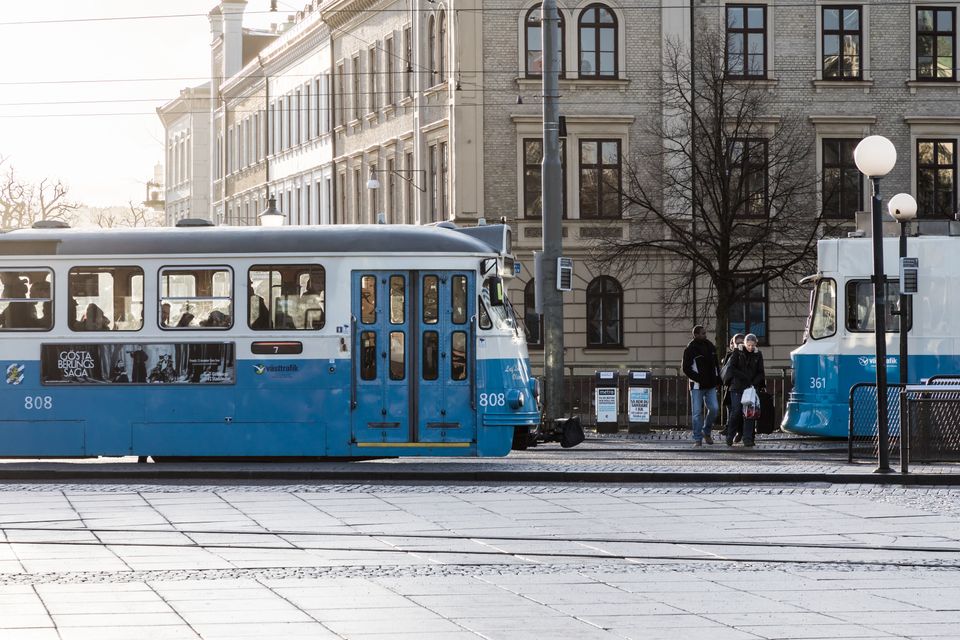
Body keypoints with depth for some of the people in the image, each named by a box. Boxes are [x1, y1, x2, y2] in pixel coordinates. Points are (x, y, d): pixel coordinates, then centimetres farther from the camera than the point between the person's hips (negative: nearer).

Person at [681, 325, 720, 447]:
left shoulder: (710, 346, 10)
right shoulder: (690, 349, -8)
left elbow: (715, 364, 20)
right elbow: (686, 368, -9)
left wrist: (717, 378, 8)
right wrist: (698, 379, -17)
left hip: (711, 386, 5)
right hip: (697, 386, -5)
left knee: (714, 408, -3)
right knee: (697, 412, -3)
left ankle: (706, 432, 19)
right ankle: (698, 439, 3)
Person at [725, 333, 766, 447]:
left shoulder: (758, 355, 8)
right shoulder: (737, 353, 2)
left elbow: (760, 372, 8)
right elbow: (732, 368, -5)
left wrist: (754, 383, -9)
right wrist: (745, 377, -14)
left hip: (752, 387, 2)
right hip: (737, 387, -2)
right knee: (735, 411, -6)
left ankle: (747, 439, -2)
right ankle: (730, 437, 7)